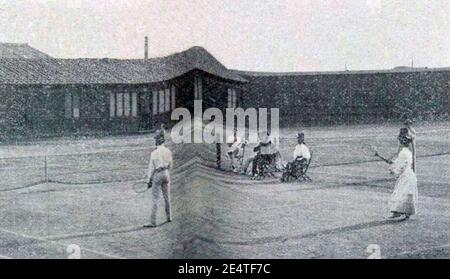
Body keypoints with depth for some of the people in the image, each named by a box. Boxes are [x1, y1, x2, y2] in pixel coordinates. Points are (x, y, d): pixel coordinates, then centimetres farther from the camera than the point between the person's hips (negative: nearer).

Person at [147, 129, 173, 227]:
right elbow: (170, 165, 7)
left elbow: (151, 168, -12)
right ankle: (168, 217, 30)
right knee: (167, 197, 18)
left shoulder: (154, 153, -17)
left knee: (156, 199, 0)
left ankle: (153, 221, 0)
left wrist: (149, 180, -3)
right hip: (166, 174, 5)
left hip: (157, 175, -5)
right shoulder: (168, 151, -2)